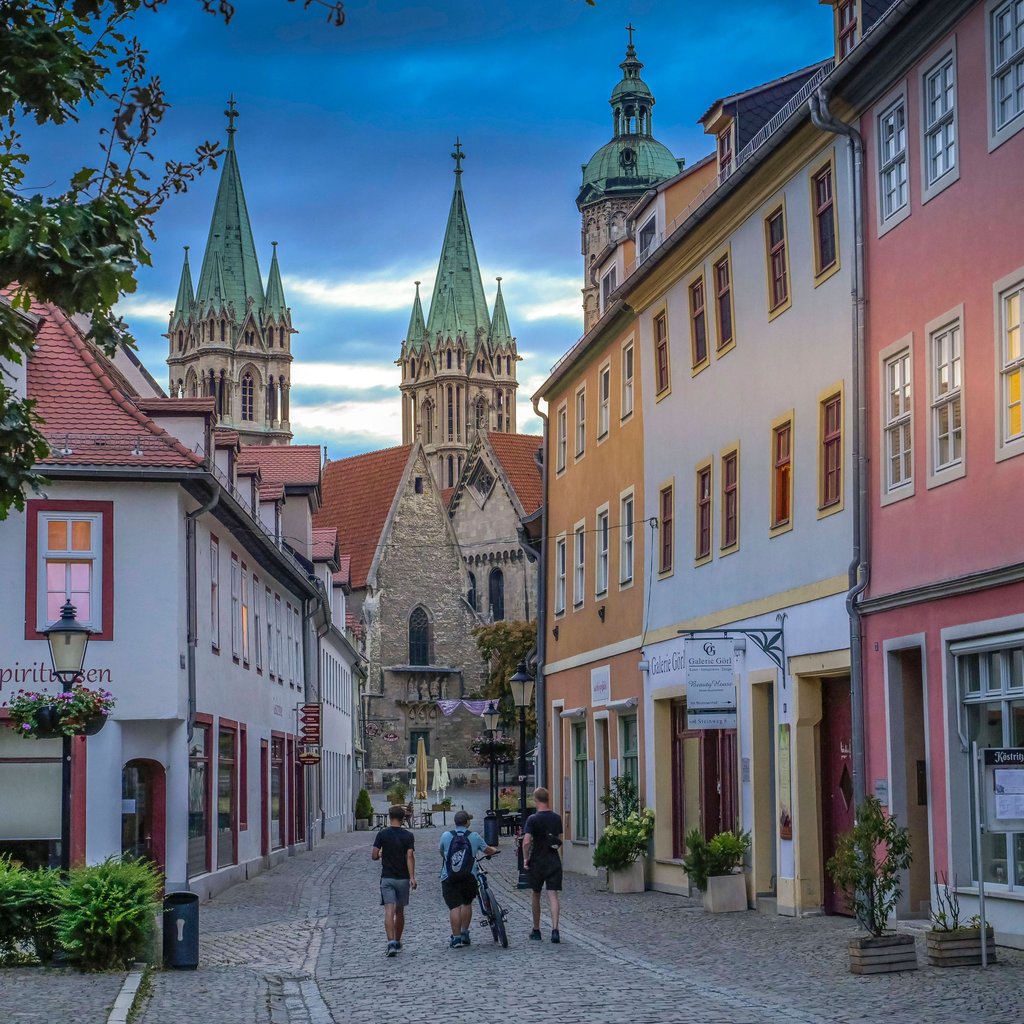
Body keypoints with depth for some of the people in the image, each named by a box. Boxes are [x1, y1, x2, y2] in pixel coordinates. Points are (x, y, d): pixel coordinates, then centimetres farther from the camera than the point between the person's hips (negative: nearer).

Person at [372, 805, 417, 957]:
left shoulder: (382, 834, -4)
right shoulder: (408, 836, -3)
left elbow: (374, 856, -5)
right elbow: (410, 857, -12)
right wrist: (412, 877, -16)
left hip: (387, 878, -1)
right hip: (403, 878, 1)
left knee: (389, 911, -9)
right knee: (400, 912, 15)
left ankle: (391, 942, -25)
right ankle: (397, 942, 27)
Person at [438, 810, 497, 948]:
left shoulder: (446, 836, 1)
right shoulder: (475, 836, 1)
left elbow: (441, 852, 17)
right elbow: (487, 850, 16)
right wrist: (494, 850, 40)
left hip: (449, 878, 0)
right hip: (469, 877, 0)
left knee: (454, 907, -2)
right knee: (466, 903, 18)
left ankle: (456, 938, -5)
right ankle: (464, 934, 19)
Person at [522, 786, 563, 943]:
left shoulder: (533, 819, -12)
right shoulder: (557, 818, 3)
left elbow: (526, 842, -20)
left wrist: (525, 858, -8)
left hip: (537, 861, -3)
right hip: (554, 860, 3)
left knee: (536, 896, 13)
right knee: (553, 895, -2)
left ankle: (536, 930, 22)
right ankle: (555, 929, -17)